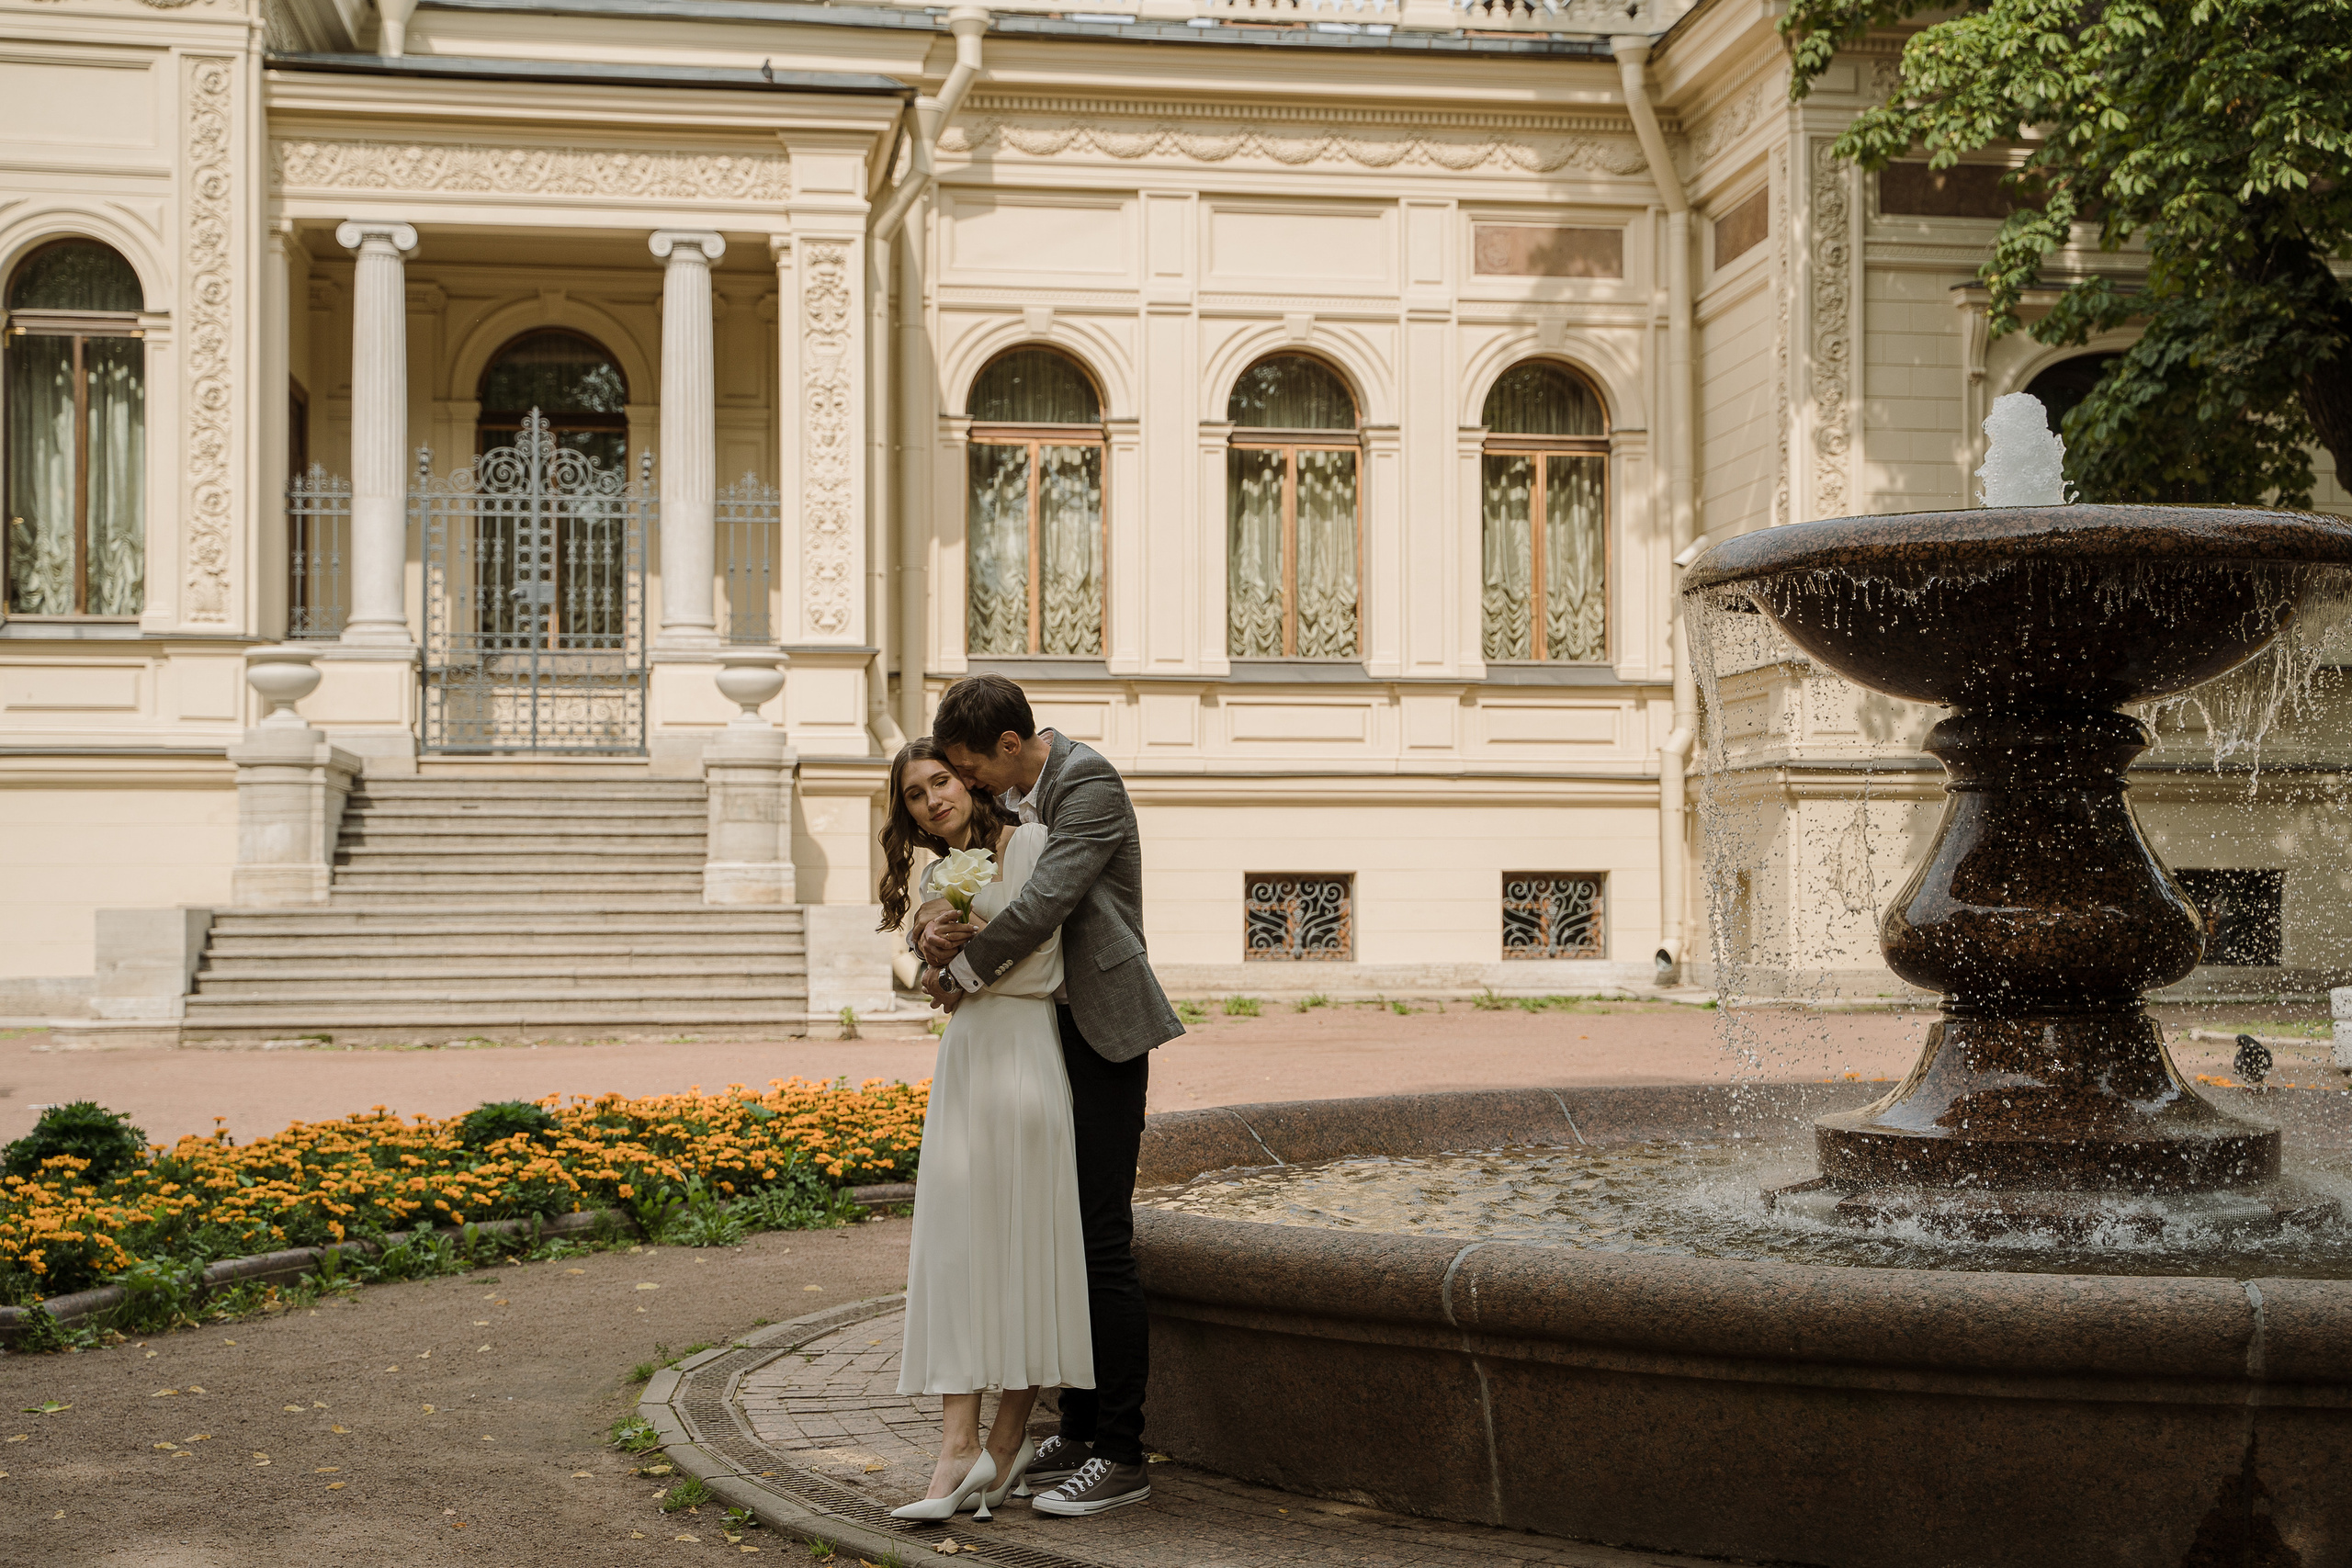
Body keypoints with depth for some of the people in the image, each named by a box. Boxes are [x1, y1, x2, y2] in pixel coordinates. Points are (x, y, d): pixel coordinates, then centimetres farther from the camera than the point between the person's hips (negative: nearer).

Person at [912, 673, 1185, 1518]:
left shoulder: (1089, 781, -15)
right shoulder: (1004, 800, 12)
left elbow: (1044, 901, -24)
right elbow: (954, 876, 15)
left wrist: (959, 973, -12)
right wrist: (934, 920, -10)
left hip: (1102, 1034, -9)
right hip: (1044, 1034, 9)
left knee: (1103, 1242, -8)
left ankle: (1121, 1455, -2)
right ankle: (1079, 1431, 22)